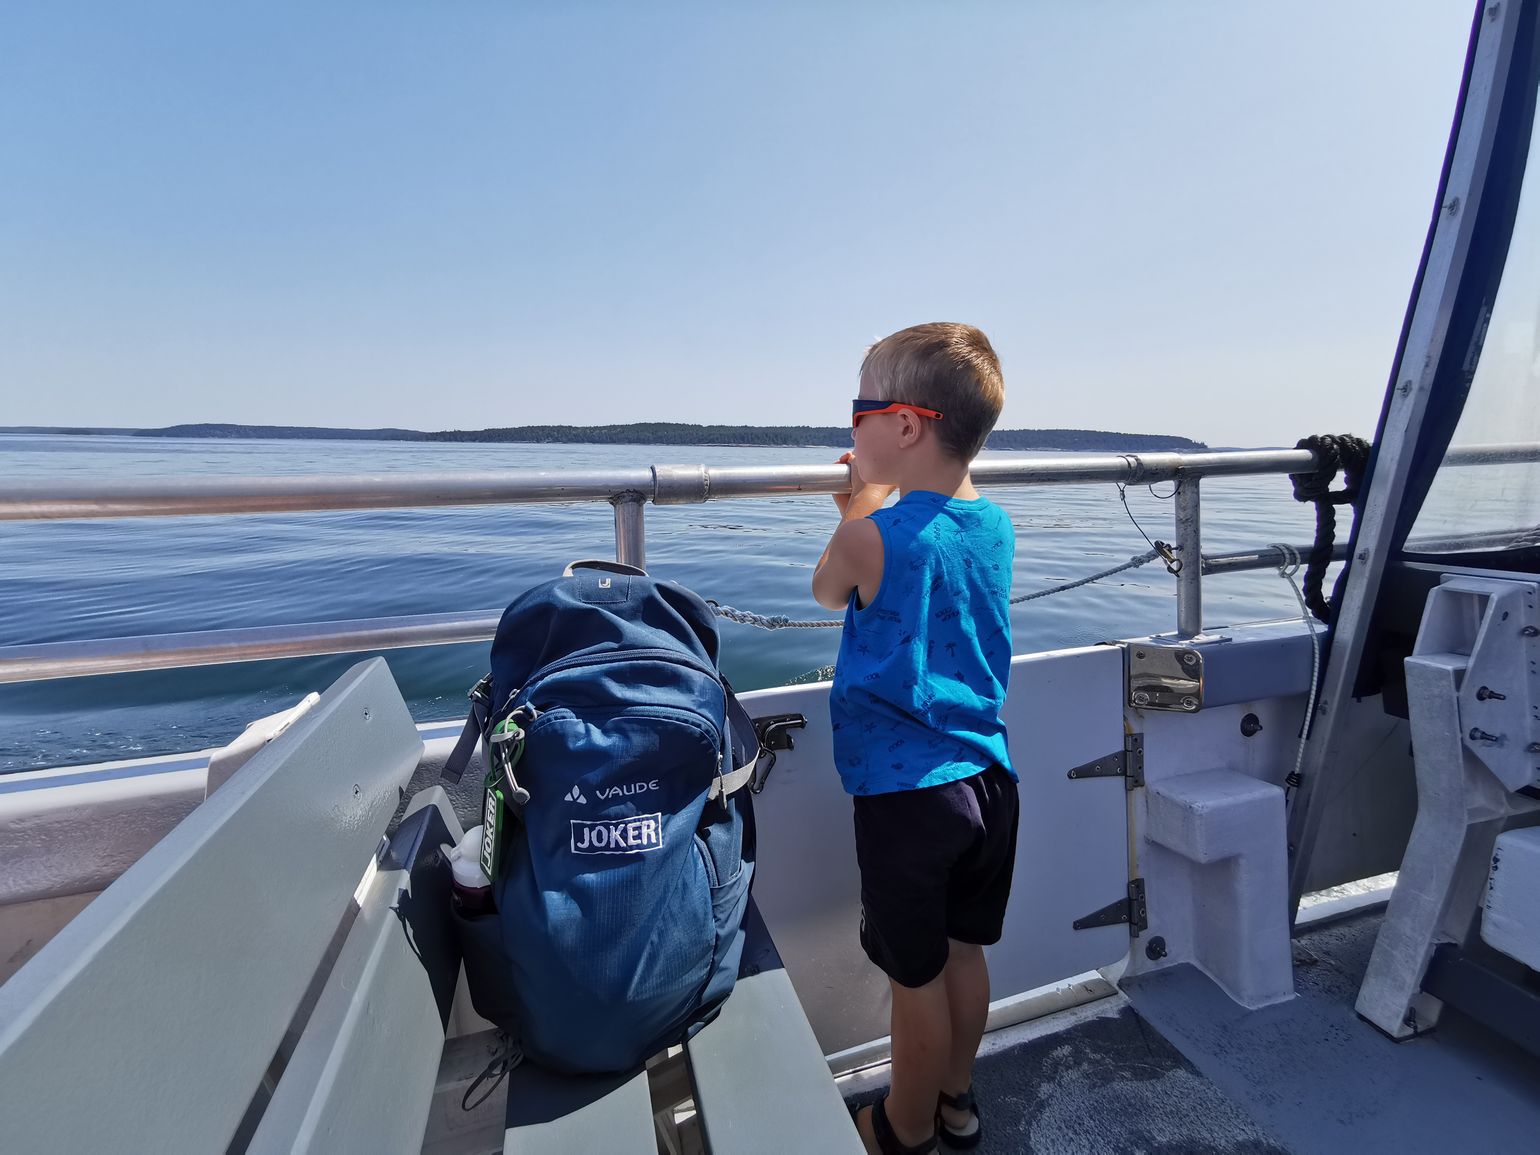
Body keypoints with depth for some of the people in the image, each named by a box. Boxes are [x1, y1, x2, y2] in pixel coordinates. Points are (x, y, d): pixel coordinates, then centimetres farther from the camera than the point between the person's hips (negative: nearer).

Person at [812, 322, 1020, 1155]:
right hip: (987, 777, 7)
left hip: (905, 790, -7)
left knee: (917, 973, 13)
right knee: (963, 950, 23)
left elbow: (827, 591, 3)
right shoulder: (996, 524, 1)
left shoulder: (872, 535, -19)